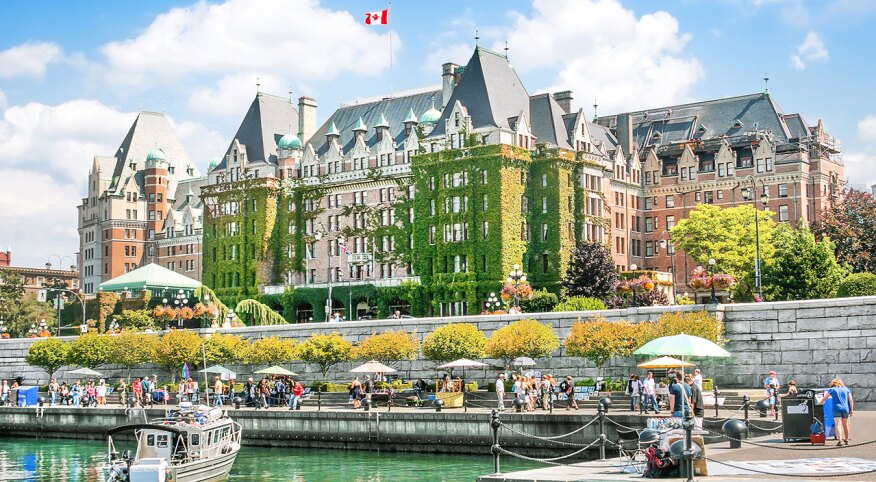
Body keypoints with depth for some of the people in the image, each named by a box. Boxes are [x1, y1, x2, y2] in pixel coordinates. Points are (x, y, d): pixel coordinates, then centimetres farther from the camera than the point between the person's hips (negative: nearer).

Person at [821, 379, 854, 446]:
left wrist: (820, 402, 30)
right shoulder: (846, 389, 14)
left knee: (838, 425, -10)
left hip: (837, 409, -3)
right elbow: (851, 400, 7)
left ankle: (840, 440, -25)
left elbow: (824, 398, 11)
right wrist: (851, 410, 8)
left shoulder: (832, 390, 7)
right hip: (846, 409, 3)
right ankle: (846, 440, 32)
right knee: (845, 425, 18)